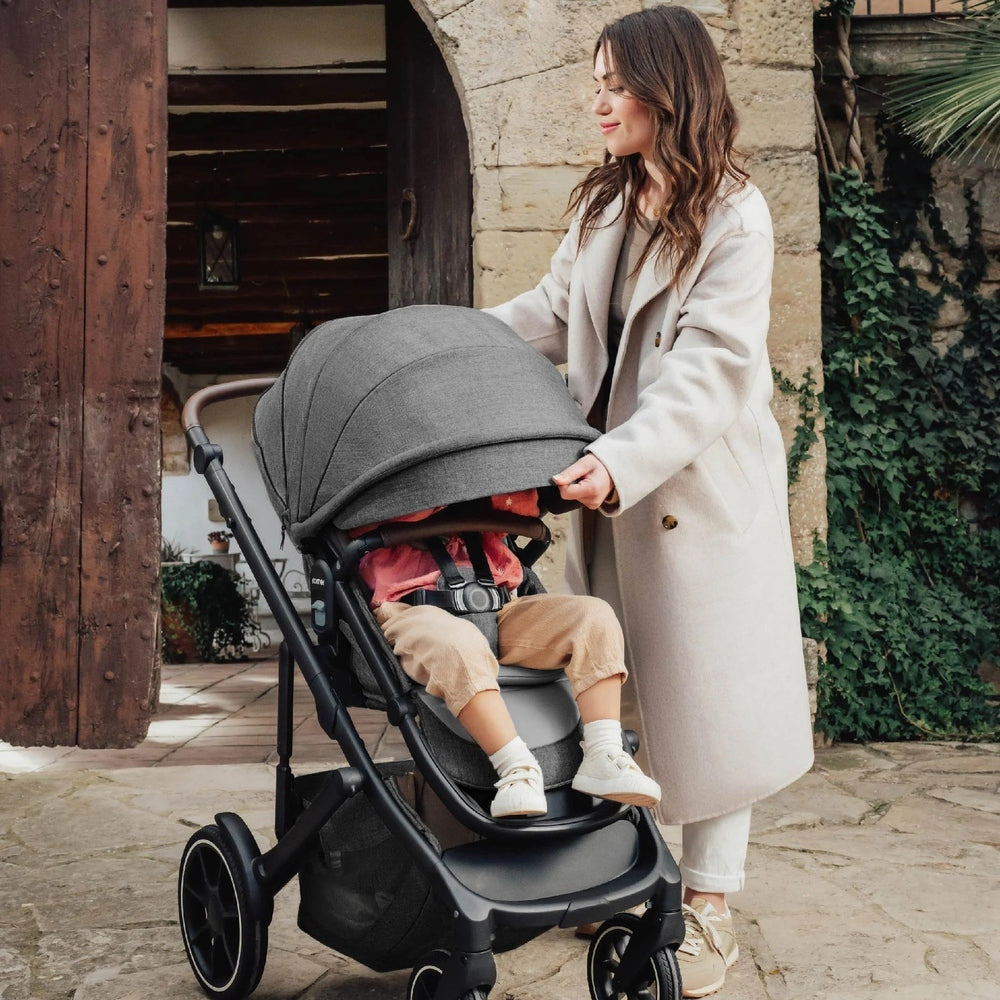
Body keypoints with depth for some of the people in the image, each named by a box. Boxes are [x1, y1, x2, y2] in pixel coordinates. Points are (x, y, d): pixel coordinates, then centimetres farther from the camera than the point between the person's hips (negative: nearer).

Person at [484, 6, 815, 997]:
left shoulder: (734, 218, -13)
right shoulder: (603, 204, 10)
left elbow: (709, 370, -22)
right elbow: (552, 312, 17)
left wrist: (622, 463, -35)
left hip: (700, 487, -6)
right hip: (609, 480, 7)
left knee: (706, 688, 3)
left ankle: (707, 904, 18)